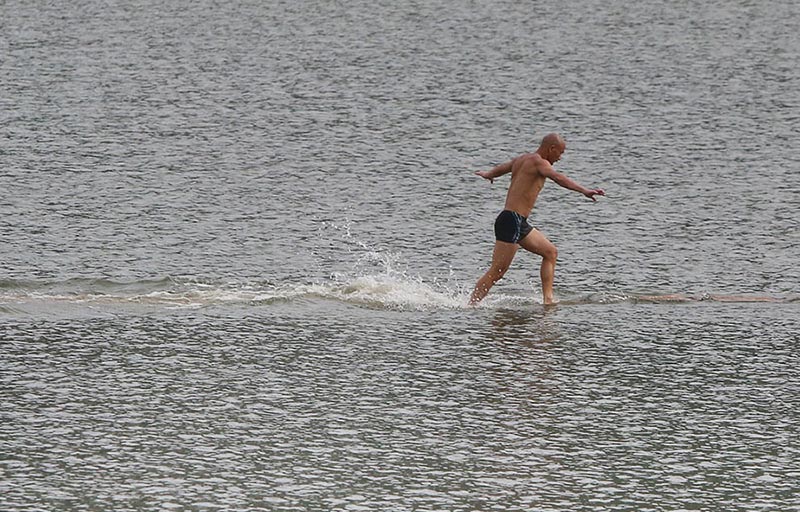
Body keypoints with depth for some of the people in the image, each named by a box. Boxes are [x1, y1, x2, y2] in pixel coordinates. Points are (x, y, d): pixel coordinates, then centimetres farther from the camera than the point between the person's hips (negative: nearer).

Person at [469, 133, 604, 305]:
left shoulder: (522, 159, 17)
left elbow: (501, 168, 39)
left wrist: (488, 174, 62)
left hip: (520, 223, 11)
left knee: (550, 252, 16)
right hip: (512, 221, -11)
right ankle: (471, 306, -10)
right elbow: (558, 177, -32)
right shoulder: (538, 162, -11)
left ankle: (548, 298, 13)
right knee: (497, 272, -10)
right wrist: (584, 191, -43)